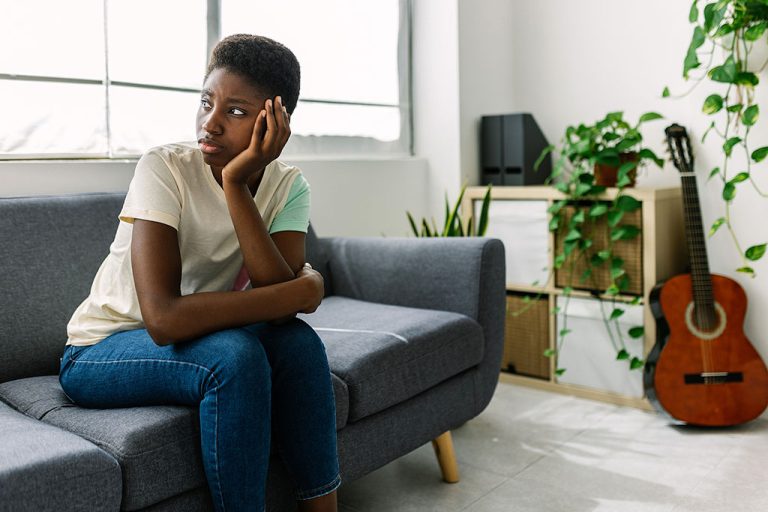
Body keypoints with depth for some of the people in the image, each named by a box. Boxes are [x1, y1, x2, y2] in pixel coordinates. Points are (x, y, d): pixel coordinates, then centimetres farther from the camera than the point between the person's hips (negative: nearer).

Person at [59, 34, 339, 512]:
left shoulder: (287, 186, -10)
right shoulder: (165, 168, -23)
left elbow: (280, 305, -25)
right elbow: (164, 318, -34)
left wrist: (235, 184, -32)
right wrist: (302, 290, -27)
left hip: (194, 340, 4)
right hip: (100, 352, -4)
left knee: (298, 342, -22)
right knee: (234, 355, -30)